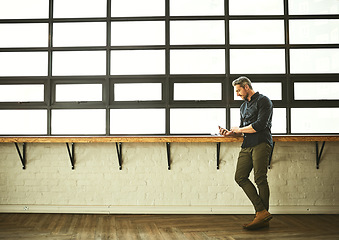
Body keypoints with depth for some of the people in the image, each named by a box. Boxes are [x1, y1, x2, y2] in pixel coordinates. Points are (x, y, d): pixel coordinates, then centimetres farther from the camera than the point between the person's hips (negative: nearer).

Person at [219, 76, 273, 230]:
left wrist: (239, 129, -3)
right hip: (247, 145, 8)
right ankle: (262, 212, -6)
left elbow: (260, 125, -13)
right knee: (240, 177, -5)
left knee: (260, 179, -10)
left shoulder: (263, 101, -1)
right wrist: (230, 133, 9)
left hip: (261, 144, -8)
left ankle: (262, 217, -3)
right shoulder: (243, 106, 25)